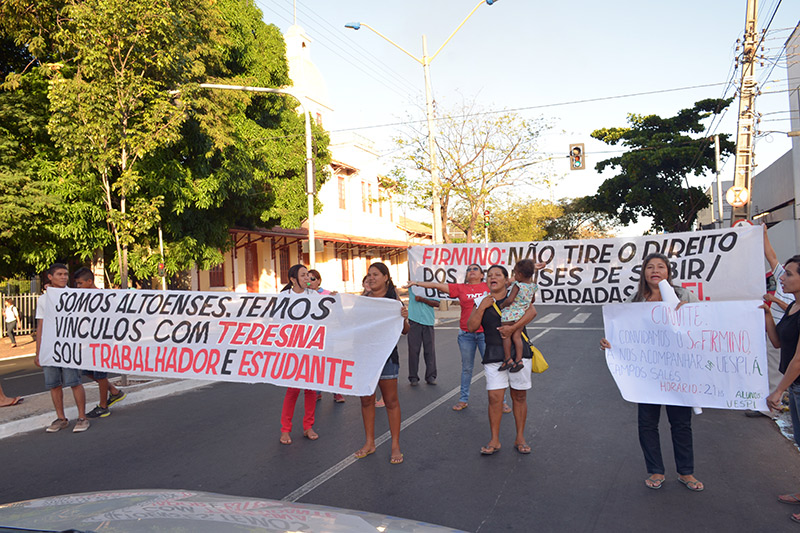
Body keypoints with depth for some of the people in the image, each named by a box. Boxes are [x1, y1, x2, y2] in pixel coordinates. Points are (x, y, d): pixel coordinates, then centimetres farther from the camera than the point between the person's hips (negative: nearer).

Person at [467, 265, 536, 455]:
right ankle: (494, 441, 7)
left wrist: (513, 327, -23)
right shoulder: (482, 302, 10)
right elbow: (471, 327, 2)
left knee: (519, 396, 6)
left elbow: (532, 311, -13)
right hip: (494, 355, 1)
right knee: (495, 398, -4)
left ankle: (520, 438, 20)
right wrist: (481, 307, -9)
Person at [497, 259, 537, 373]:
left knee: (506, 335, 3)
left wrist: (501, 306, -8)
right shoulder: (532, 286, 4)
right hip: (522, 314, 7)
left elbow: (509, 300, -24)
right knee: (517, 337, 7)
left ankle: (508, 359, 6)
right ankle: (519, 359, 1)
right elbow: (532, 301, 20)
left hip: (510, 313, -7)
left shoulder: (517, 285, -17)